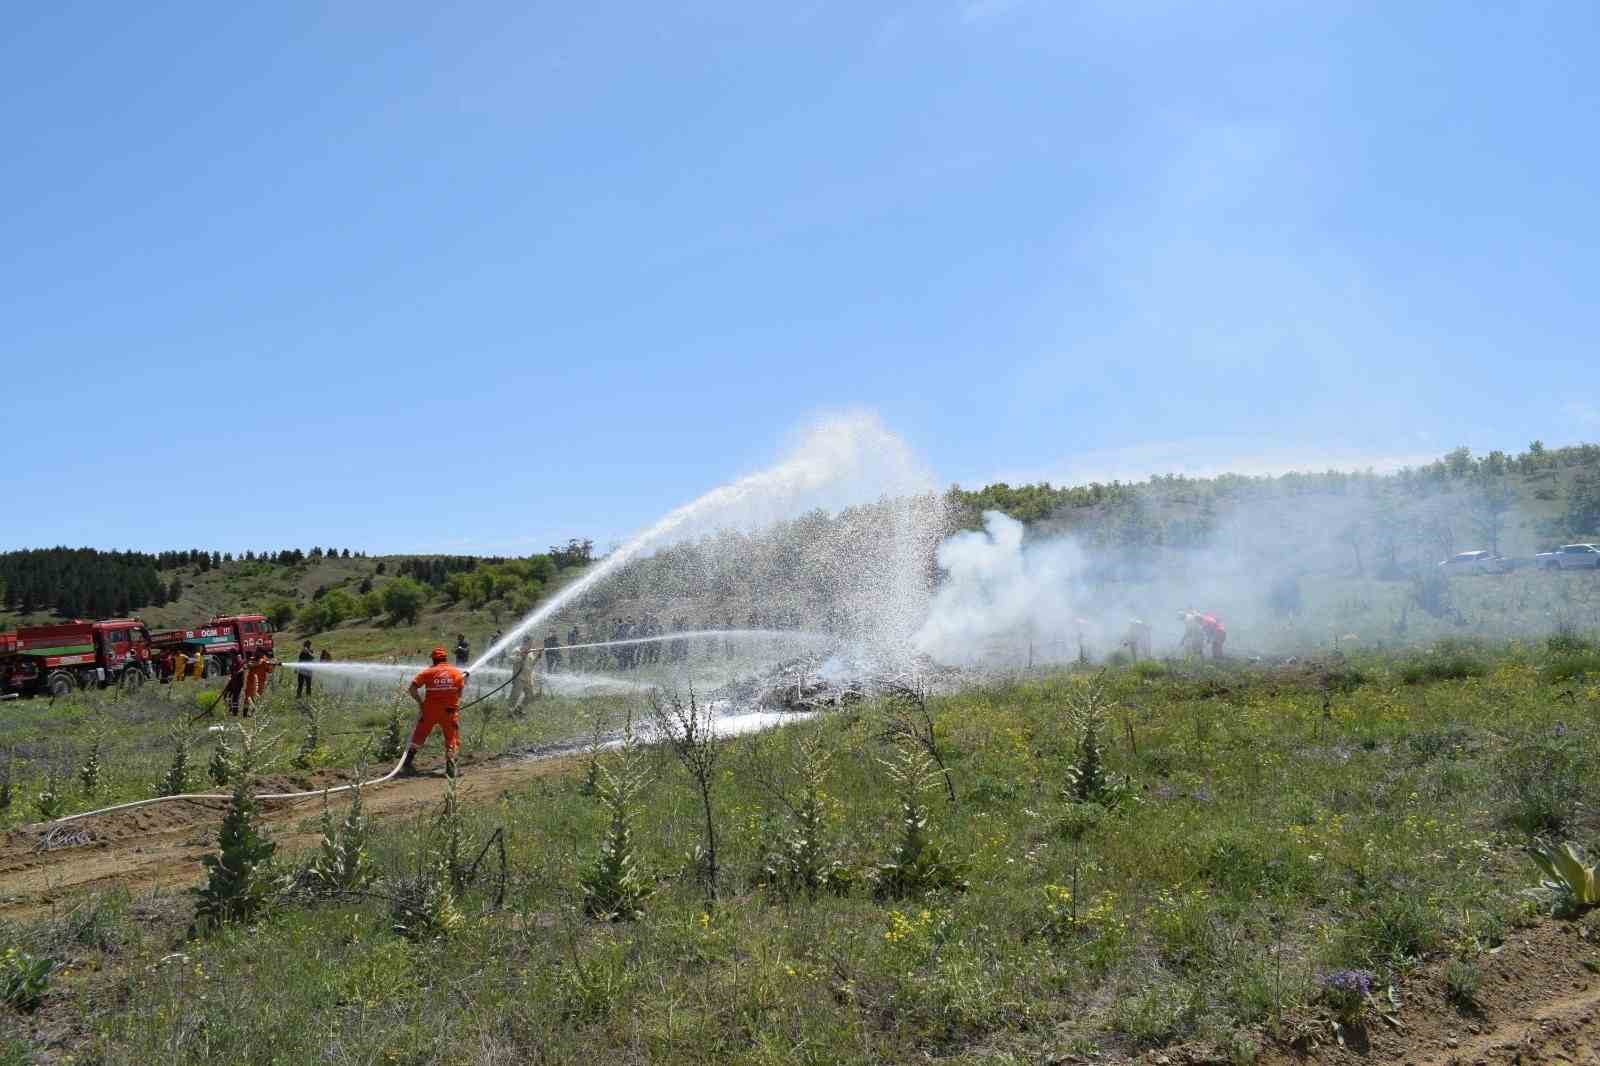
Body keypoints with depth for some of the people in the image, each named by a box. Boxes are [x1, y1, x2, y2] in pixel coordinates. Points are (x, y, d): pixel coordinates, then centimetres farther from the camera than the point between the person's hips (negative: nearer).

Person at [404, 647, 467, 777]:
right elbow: (460, 693, 2)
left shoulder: (429, 672, -1)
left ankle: (408, 761, 14)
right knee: (452, 738, 9)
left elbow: (412, 688, -7)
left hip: (430, 710, 0)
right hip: (450, 711, 0)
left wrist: (419, 701, 4)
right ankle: (450, 766, -3)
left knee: (419, 735, 16)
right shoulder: (457, 672, 2)